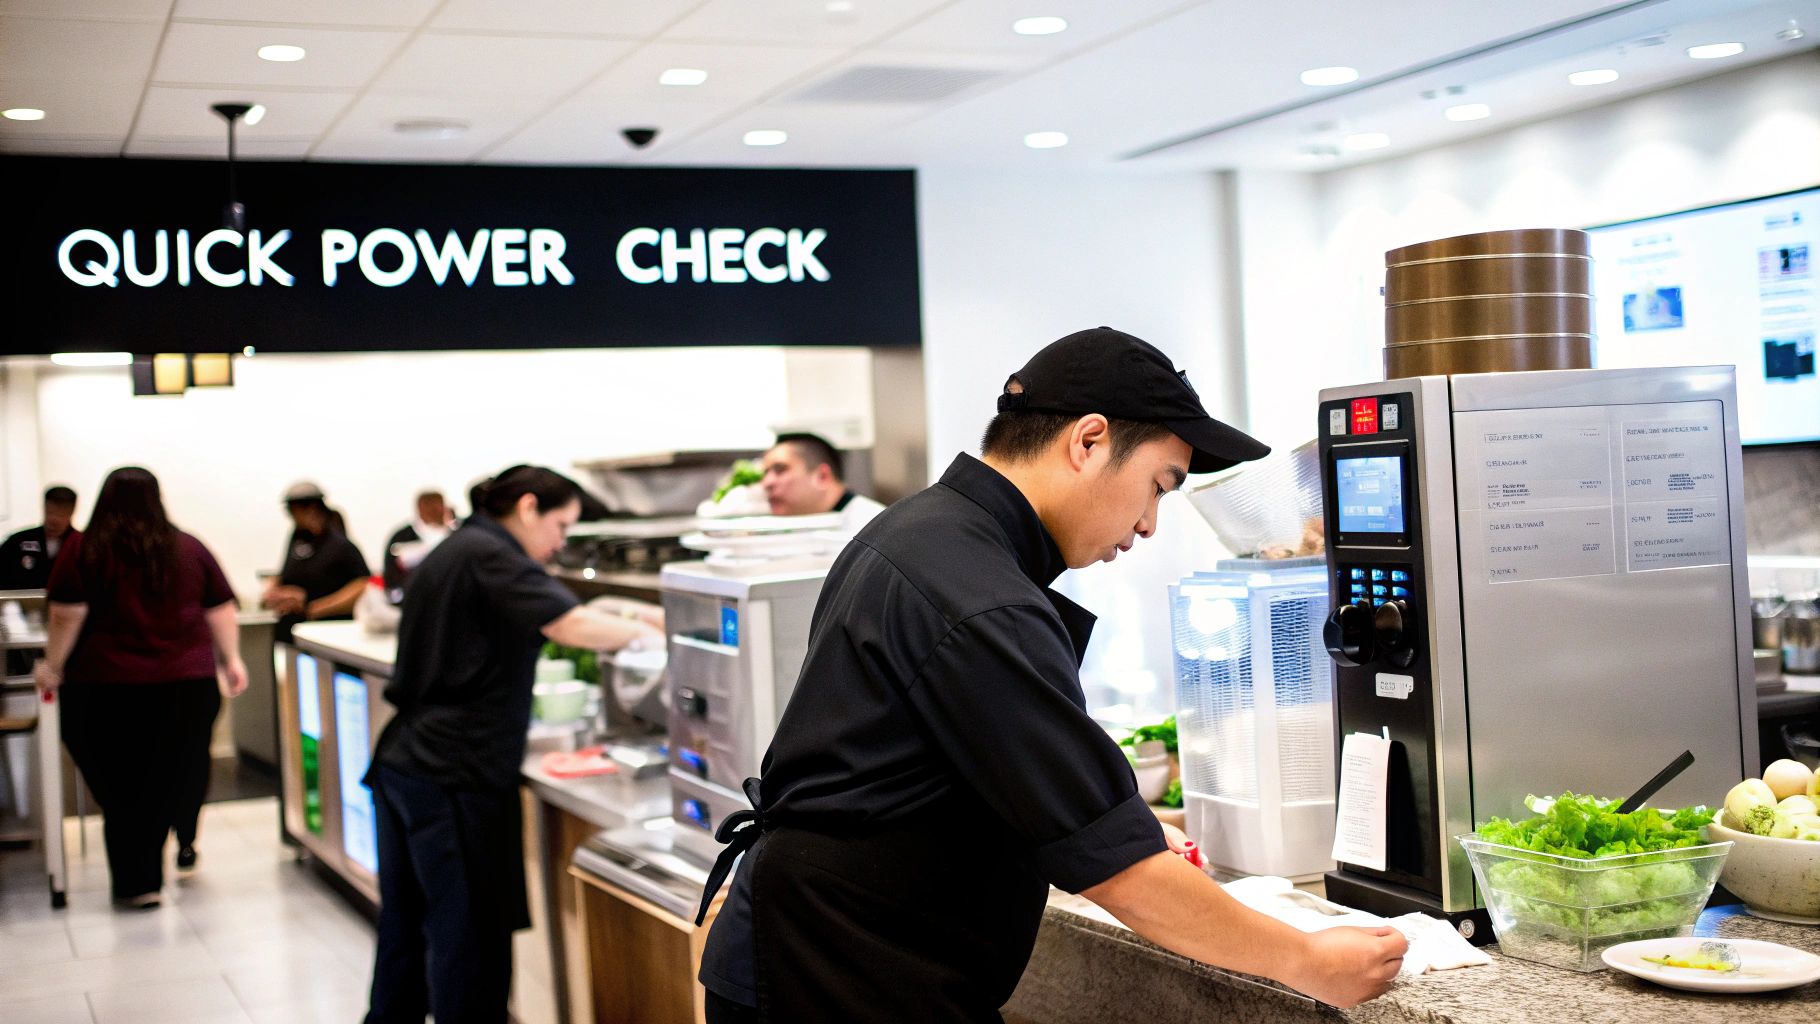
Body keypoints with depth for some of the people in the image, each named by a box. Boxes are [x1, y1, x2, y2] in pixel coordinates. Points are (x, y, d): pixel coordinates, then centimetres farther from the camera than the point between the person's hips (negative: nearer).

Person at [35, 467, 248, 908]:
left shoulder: (84, 549, -2)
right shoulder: (189, 549, 6)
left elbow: (68, 615, -6)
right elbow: (221, 610, 8)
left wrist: (53, 665, 3)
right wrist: (231, 660, 16)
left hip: (107, 686, -2)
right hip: (189, 682, 2)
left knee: (122, 787, 6)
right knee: (180, 771, 20)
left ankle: (139, 883, 8)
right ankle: (185, 842, 34)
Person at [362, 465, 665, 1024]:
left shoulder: (448, 553, 20)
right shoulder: (491, 555, -11)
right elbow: (571, 626, -24)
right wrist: (645, 631, -9)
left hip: (402, 762, 10)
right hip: (455, 776, -10)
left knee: (405, 929, 16)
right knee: (468, 934, -4)